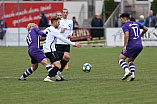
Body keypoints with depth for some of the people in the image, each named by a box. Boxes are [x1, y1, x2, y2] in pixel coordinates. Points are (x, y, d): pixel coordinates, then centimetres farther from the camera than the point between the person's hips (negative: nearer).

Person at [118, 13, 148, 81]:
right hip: (140, 46, 7)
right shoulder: (136, 24, 18)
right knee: (130, 61, 20)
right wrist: (141, 34, 45)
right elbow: (146, 29, 27)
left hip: (131, 45, -7)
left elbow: (126, 35, -20)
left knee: (120, 59, 1)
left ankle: (127, 71, -23)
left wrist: (125, 46, -23)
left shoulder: (125, 26, -3)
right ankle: (132, 75, -1)